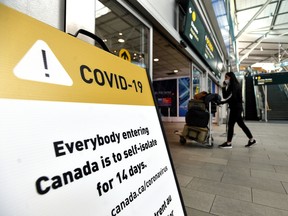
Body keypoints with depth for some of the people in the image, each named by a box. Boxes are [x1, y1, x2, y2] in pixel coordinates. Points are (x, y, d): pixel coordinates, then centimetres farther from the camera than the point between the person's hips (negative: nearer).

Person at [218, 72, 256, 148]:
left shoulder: (234, 85, -11)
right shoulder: (232, 85, 17)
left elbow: (231, 98, -19)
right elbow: (226, 96, 11)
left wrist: (220, 102, -18)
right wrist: (224, 87, 4)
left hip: (236, 107, -10)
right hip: (236, 107, 10)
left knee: (230, 124, -9)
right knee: (241, 124, 14)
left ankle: (229, 143, -6)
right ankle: (251, 140, 23)